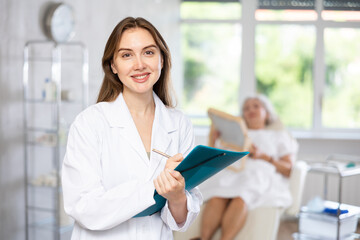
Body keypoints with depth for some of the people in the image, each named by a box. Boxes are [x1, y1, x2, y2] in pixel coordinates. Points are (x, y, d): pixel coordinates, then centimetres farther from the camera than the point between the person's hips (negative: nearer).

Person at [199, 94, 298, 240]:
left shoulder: (279, 135, 29)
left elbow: (289, 170, 12)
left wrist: (264, 156, -1)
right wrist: (212, 142, 12)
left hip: (261, 176, -2)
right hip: (230, 172, 2)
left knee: (240, 199, -39)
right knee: (217, 198, -36)